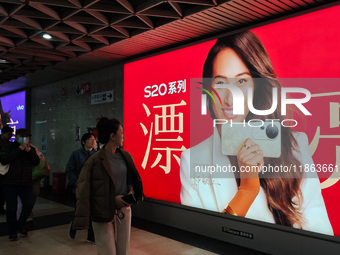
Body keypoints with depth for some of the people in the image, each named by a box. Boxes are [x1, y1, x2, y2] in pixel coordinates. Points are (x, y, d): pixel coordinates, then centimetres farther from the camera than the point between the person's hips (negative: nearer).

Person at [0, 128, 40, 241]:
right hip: (10, 184, -3)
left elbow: (36, 162, -4)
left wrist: (29, 150, -19)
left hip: (26, 184, 3)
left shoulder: (31, 149, 9)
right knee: (11, 208, 3)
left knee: (29, 205, -6)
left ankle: (21, 225, 20)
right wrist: (19, 149, -22)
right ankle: (12, 231, 22)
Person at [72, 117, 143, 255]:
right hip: (103, 213, -5)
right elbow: (83, 190, -11)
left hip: (124, 210, 5)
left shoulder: (126, 156, 5)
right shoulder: (94, 161, -11)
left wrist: (131, 190, -3)